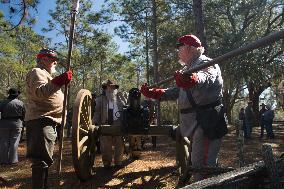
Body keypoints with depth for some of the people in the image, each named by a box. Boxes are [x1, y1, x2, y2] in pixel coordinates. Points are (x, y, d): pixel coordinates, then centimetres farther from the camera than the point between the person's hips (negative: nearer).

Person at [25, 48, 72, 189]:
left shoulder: (44, 74, 27)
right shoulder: (37, 72, -6)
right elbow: (39, 92, -27)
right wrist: (59, 82, -35)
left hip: (47, 122, 11)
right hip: (41, 121, -11)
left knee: (44, 159, 19)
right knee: (41, 160, -13)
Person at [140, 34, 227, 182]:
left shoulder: (206, 63, -9)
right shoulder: (189, 68, 21)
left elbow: (206, 78, -34)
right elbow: (177, 91, 24)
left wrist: (192, 80, -57)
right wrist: (152, 93, 17)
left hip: (207, 122, -10)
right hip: (194, 123, 10)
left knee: (202, 162, -12)